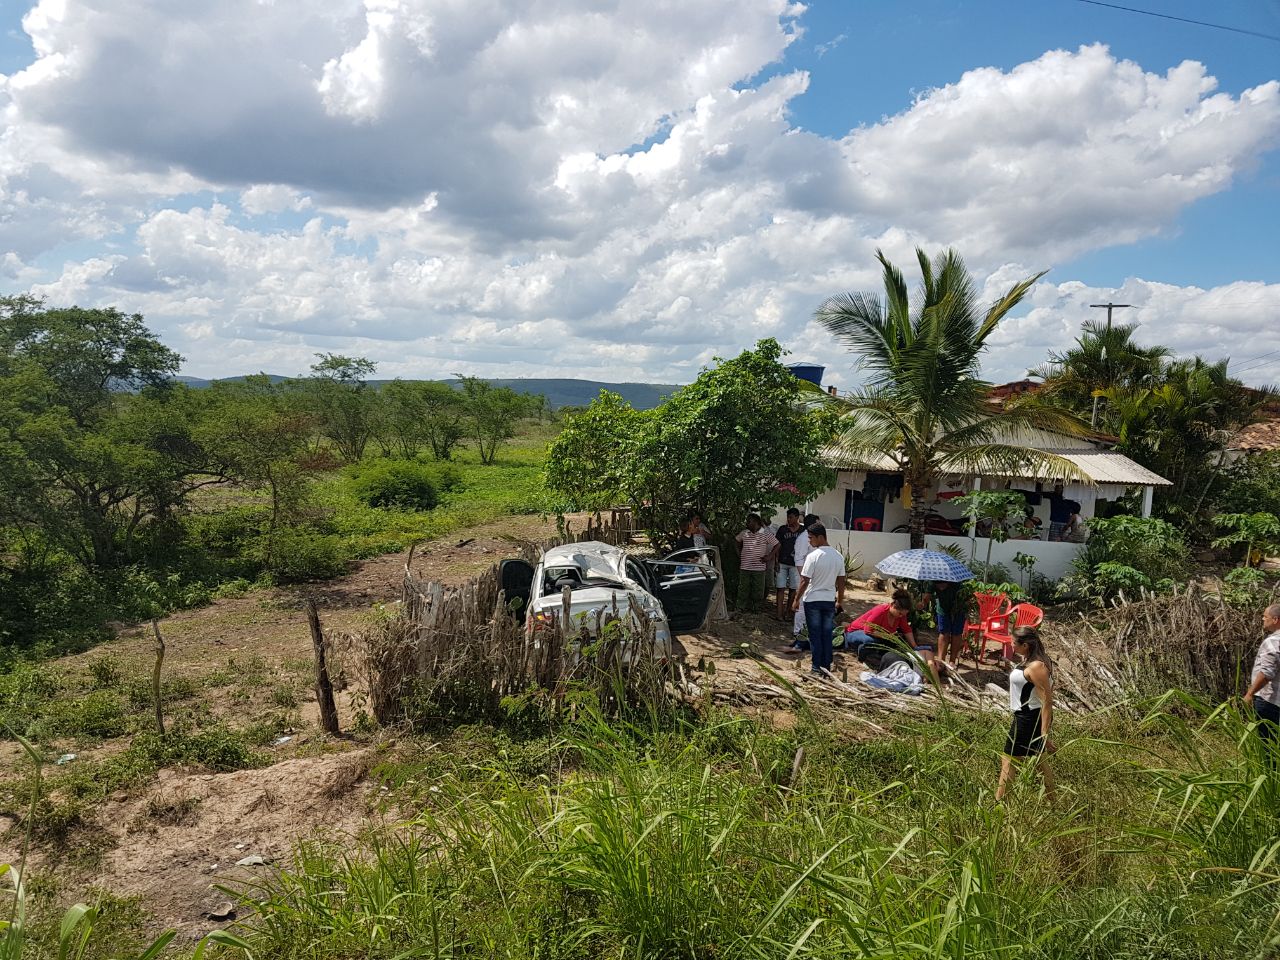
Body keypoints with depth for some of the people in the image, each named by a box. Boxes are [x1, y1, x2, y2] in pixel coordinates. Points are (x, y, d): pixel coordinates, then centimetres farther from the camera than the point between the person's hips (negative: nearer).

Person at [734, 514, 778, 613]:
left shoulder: (766, 534, -5)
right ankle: (743, 608, 15)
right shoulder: (744, 533, 5)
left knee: (758, 589, 3)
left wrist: (769, 556, -4)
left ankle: (756, 608, 15)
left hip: (759, 567, -2)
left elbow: (777, 545, 1)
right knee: (743, 589, 5)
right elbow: (737, 541, 24)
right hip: (744, 567, 2)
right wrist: (739, 554, 15)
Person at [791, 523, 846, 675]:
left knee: (815, 635, 4)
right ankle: (827, 666, 16)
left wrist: (796, 600, -5)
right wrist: (840, 600, 19)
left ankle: (817, 668, 7)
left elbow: (805, 581, -14)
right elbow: (841, 581, 8)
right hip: (830, 600, 5)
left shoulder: (813, 556, -16)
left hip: (813, 600, -5)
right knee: (827, 635, 11)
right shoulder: (838, 556, 2)